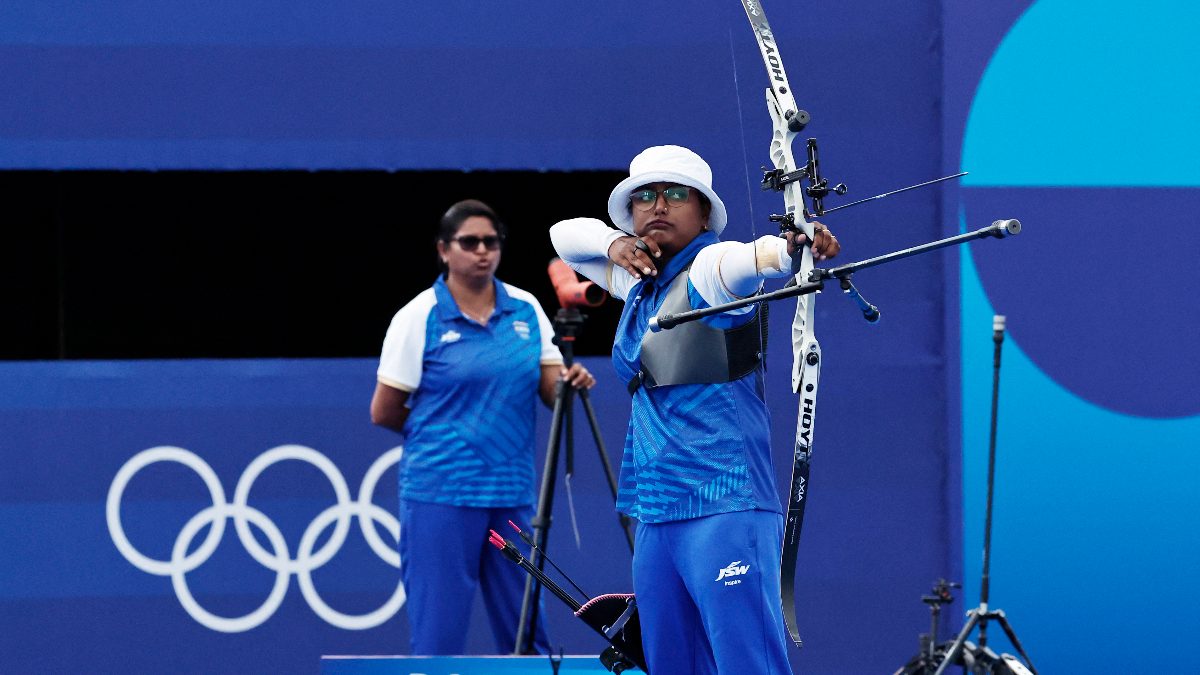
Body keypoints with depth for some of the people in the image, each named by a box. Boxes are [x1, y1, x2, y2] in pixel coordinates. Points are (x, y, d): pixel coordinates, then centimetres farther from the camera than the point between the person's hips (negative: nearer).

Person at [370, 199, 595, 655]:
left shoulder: (527, 310, 9)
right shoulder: (419, 317, -4)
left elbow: (550, 389, 5)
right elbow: (384, 413, -1)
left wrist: (571, 382, -17)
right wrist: (450, 430, 8)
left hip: (513, 493, 4)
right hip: (441, 495, -4)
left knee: (526, 633, 6)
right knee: (438, 634, -3)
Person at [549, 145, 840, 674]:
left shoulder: (705, 271, -8)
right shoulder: (639, 281, 17)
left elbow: (739, 261, -30)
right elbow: (567, 234, 28)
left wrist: (794, 248, -53)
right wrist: (615, 243, 6)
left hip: (725, 511, -8)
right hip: (656, 517, 8)